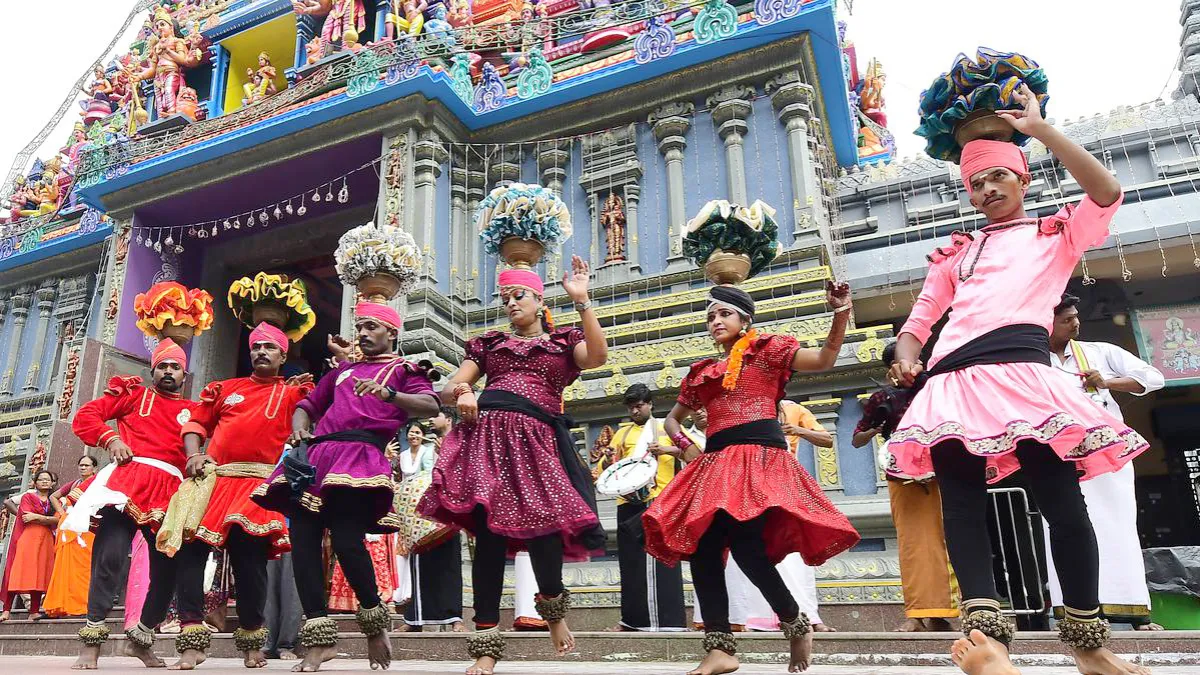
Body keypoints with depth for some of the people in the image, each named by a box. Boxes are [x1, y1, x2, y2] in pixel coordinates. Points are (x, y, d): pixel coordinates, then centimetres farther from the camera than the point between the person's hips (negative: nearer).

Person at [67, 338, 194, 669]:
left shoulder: (192, 411, 21)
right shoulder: (134, 393, 18)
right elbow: (85, 416, 11)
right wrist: (110, 438, -3)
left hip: (170, 492, 3)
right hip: (128, 479, -2)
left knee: (170, 566, 1)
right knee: (111, 556, -15)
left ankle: (140, 638, 20)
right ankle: (92, 642, -5)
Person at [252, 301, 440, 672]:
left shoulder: (403, 369, 14)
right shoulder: (343, 369, 31)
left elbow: (431, 406, -4)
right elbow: (308, 405, 34)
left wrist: (387, 394, -21)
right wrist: (300, 429, 10)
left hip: (361, 453, -6)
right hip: (314, 455, 6)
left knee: (346, 539, -19)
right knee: (302, 540, -6)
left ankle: (375, 623, 2)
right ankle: (319, 637, -2)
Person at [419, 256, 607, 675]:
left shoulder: (563, 341, 18)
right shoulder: (489, 342, 24)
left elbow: (598, 356, -5)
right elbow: (447, 391, 19)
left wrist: (581, 300, -7)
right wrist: (460, 391, -6)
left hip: (535, 437, -2)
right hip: (486, 433, 2)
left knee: (541, 525, -17)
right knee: (488, 531, -6)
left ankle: (553, 604, 15)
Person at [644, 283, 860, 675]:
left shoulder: (766, 350, 10)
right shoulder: (701, 372, 24)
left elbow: (823, 360, -2)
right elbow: (672, 419, 33)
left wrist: (841, 314, -15)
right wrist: (686, 447, 13)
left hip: (757, 457, -6)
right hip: (714, 463, 6)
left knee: (745, 546, -22)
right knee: (700, 548, -7)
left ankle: (797, 624, 3)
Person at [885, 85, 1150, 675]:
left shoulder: (1056, 235, 21)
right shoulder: (956, 253, 29)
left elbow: (1107, 193, 0)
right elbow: (919, 320, 24)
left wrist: (1038, 128, 4)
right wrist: (905, 359, 0)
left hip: (1023, 372, -3)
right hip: (952, 383, 3)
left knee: (1061, 499, -8)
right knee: (961, 502, -11)